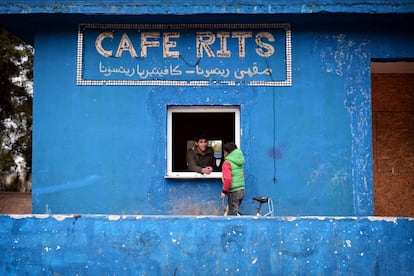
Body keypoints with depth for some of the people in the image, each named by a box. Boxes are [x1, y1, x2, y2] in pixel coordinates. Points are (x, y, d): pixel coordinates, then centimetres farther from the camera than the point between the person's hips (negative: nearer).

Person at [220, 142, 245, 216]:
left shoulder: (227, 163, -13)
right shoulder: (239, 162, 11)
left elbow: (228, 179, -22)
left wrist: (224, 191, -13)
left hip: (233, 192, -8)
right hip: (241, 190, 8)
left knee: (232, 214, -2)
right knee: (235, 212, 20)